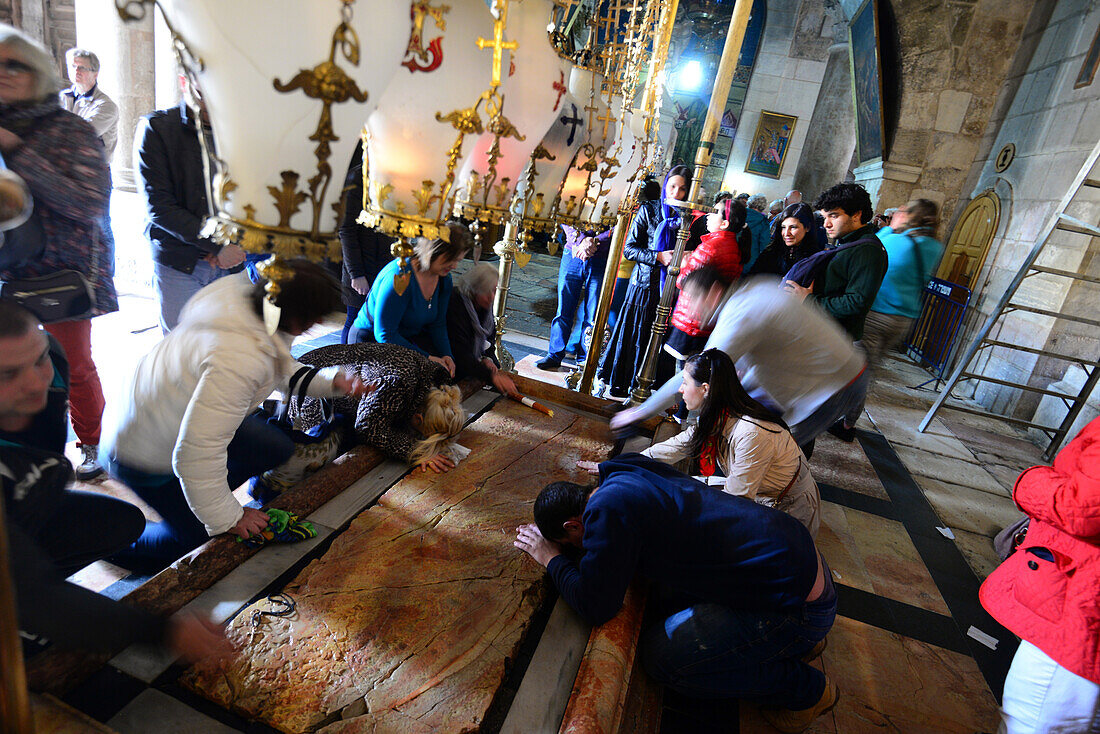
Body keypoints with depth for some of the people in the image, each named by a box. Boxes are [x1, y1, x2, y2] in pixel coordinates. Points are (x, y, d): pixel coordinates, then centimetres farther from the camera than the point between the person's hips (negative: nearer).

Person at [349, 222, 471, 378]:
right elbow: (384, 334, -26)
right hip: (371, 338, -6)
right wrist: (425, 357, -28)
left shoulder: (444, 279, -4)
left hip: (411, 337, 7)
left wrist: (446, 355, -14)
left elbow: (438, 324, 4)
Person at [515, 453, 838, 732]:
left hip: (797, 603, -9)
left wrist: (553, 559, 2)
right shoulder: (628, 473, 3)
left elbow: (596, 607, -15)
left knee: (662, 654, -9)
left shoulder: (608, 511, -23)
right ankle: (799, 641, 24)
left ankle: (806, 688, 9)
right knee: (672, 603, 16)